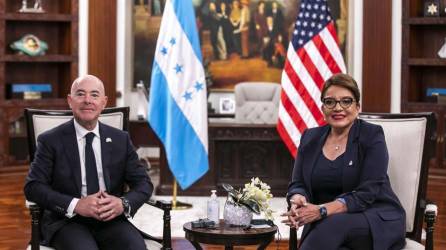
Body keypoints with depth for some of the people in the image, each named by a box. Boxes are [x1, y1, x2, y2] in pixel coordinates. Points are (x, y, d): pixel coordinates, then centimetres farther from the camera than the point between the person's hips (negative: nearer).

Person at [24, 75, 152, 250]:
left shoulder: (120, 139, 13)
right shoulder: (51, 141, 4)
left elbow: (143, 183, 11)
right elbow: (33, 186, -4)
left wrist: (124, 204, -12)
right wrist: (75, 205, -19)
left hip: (111, 220, 2)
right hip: (67, 221, -2)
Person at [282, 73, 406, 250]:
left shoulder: (372, 136, -4)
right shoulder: (310, 138, 11)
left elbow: (366, 194, -14)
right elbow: (298, 184, 9)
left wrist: (322, 210, -26)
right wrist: (298, 199, -18)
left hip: (376, 221, -2)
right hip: (326, 224, 2)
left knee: (334, 225, -36)